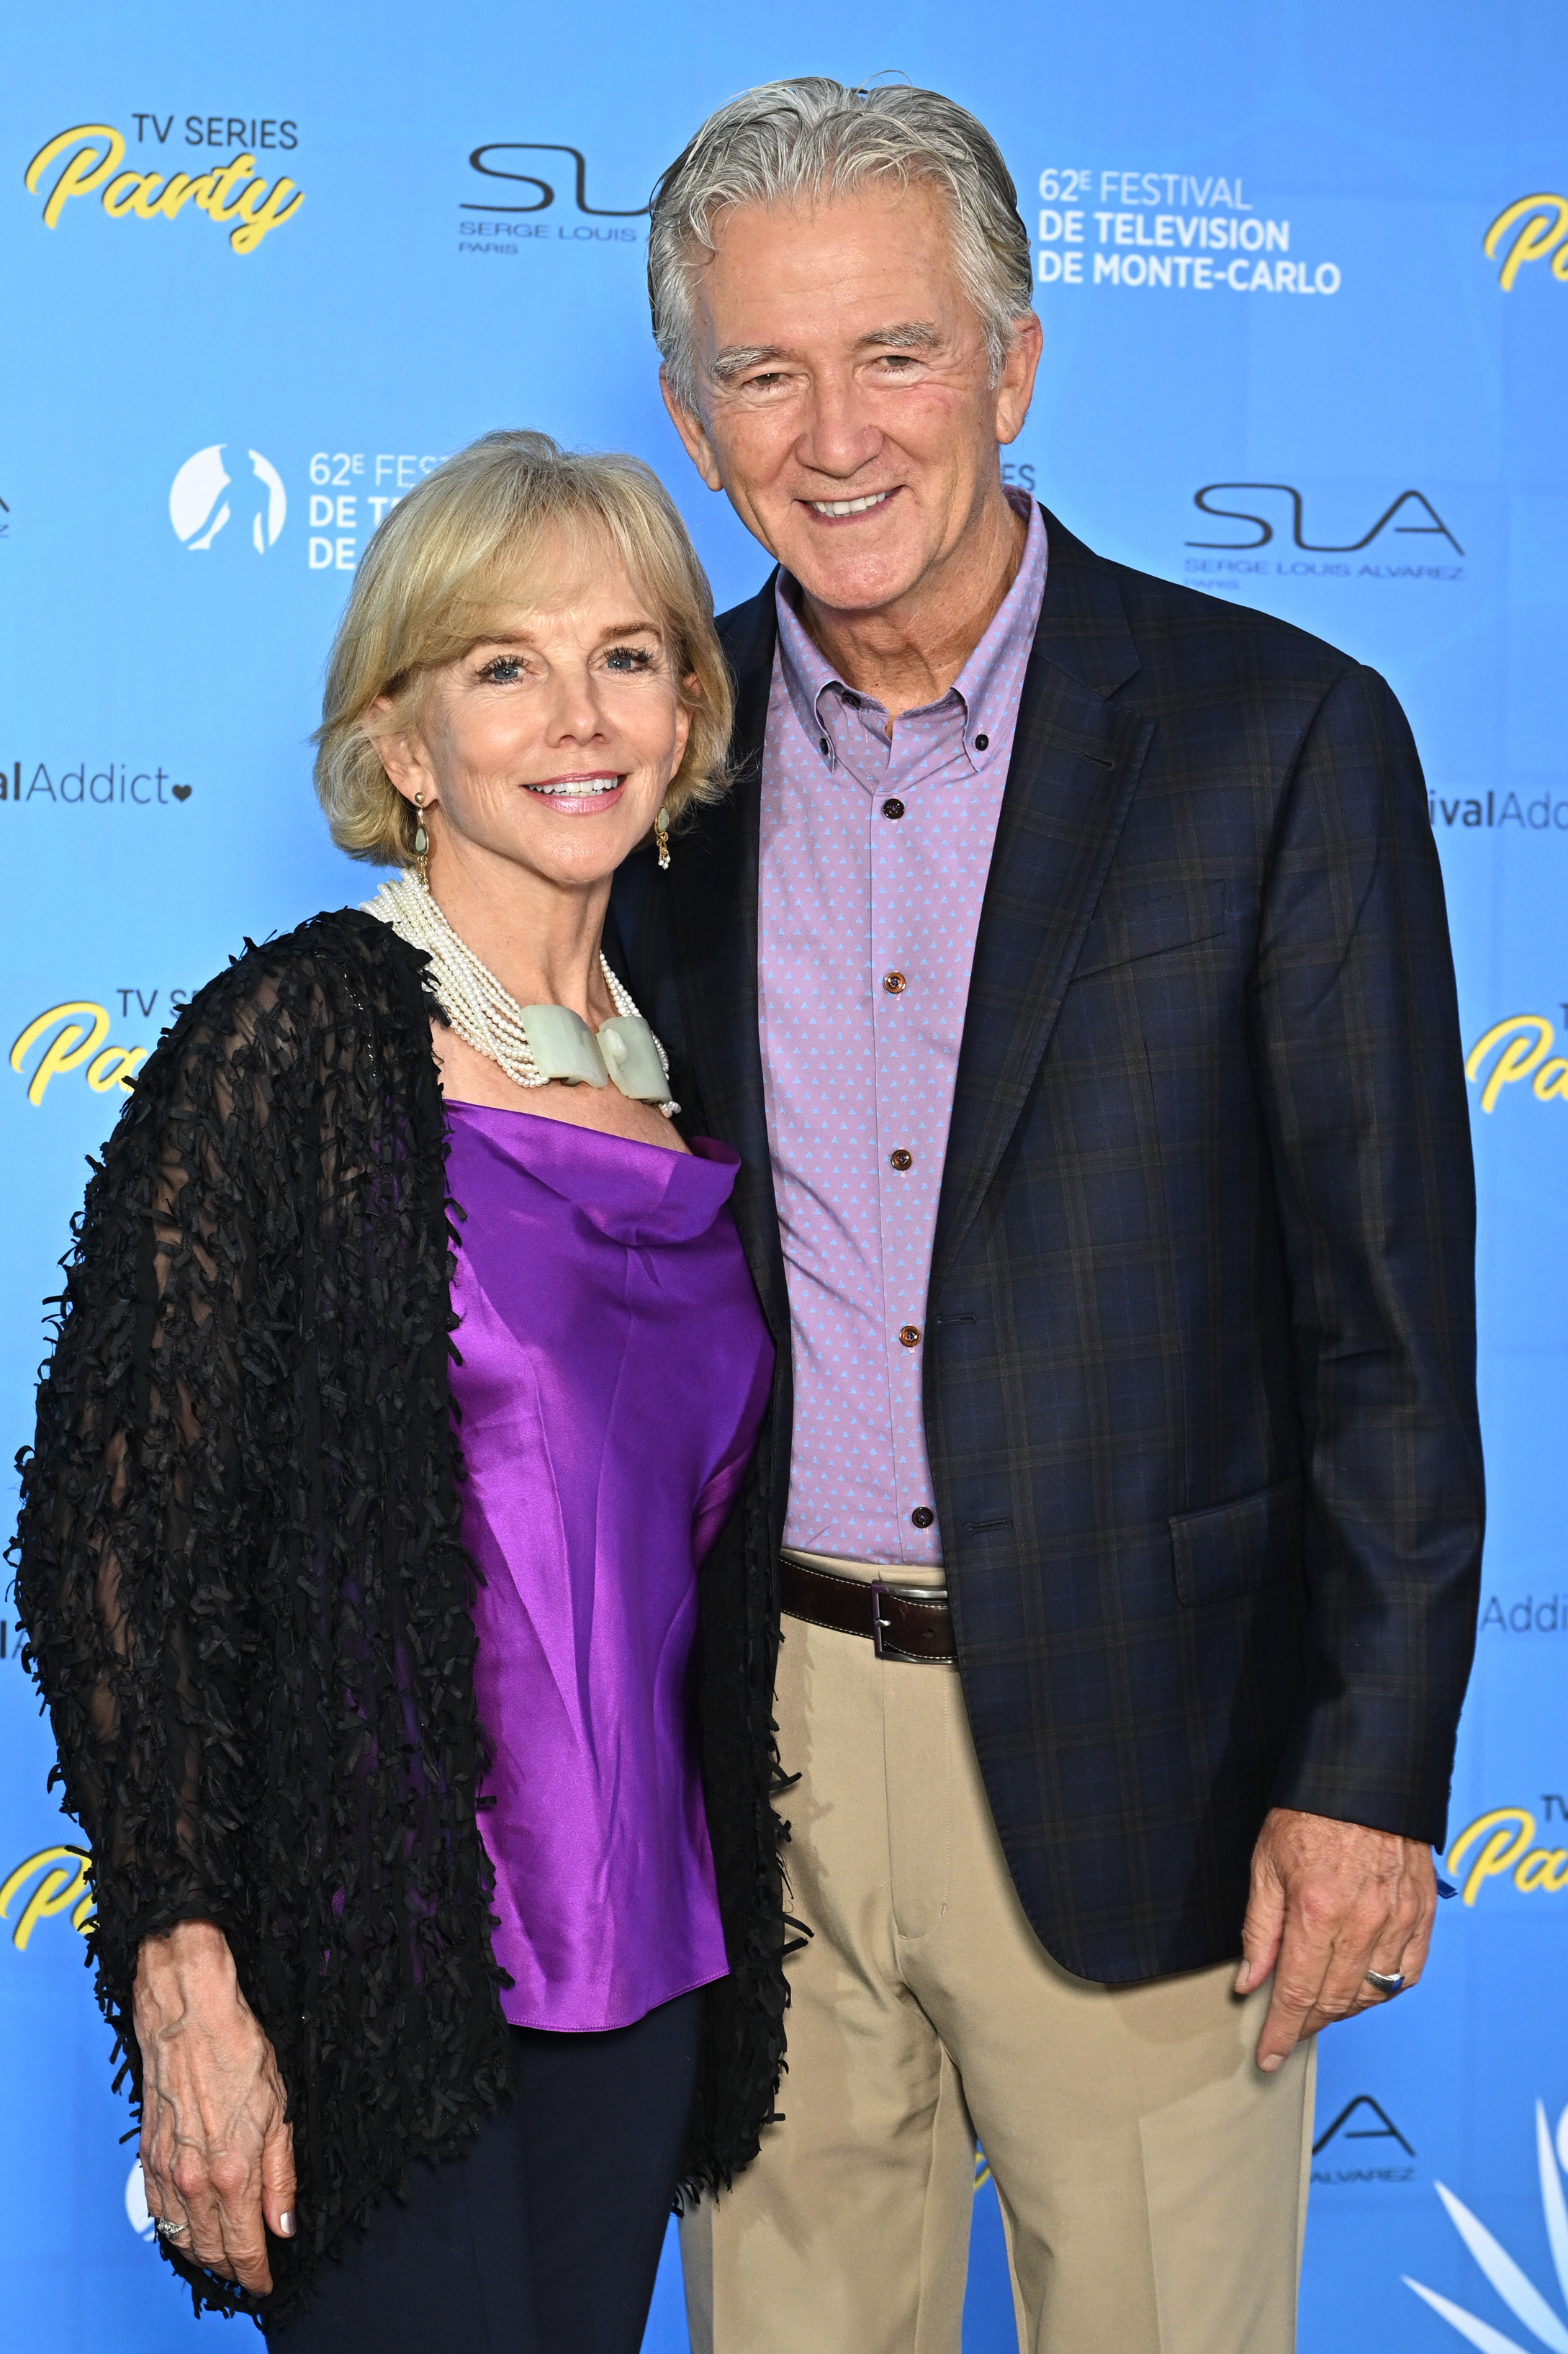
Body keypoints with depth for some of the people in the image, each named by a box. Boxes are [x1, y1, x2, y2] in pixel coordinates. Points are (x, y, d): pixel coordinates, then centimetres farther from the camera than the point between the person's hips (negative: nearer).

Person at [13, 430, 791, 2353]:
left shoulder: (680, 1065, 8)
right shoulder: (298, 1038, -11)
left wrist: (725, 1941, 14)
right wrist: (186, 1972, -17)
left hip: (642, 1953, 6)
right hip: (373, 1961, -6)